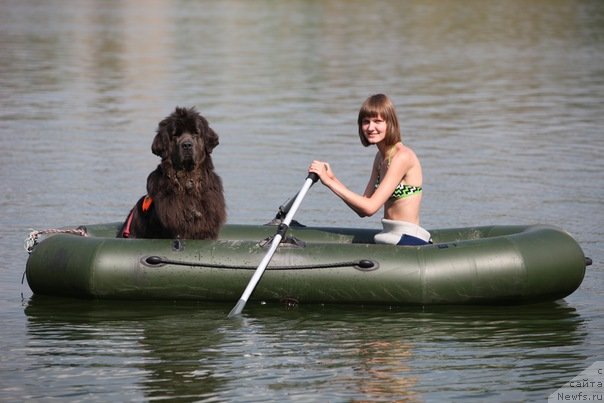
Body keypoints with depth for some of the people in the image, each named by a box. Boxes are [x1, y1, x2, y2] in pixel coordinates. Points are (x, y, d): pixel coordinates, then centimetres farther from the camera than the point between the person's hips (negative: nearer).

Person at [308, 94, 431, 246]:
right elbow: (363, 211, 9)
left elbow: (370, 207, -19)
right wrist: (333, 180, -2)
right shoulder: (381, 157, 13)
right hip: (393, 239, 8)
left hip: (409, 242, -8)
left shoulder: (403, 156, -14)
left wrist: (330, 182, -15)